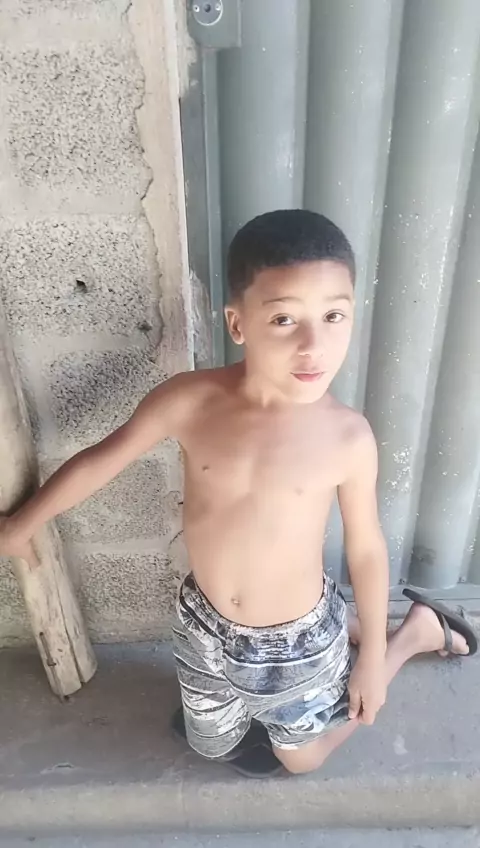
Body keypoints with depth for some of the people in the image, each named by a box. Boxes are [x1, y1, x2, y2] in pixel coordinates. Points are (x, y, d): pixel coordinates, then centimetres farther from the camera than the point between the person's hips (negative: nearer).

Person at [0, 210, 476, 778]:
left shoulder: (349, 438, -25)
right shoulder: (189, 401, -22)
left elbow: (366, 549, -10)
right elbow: (102, 459, -7)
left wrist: (372, 657, 1)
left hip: (300, 639, -2)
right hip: (208, 629, 3)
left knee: (303, 759, 25)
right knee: (215, 746, 29)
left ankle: (418, 629, 39)